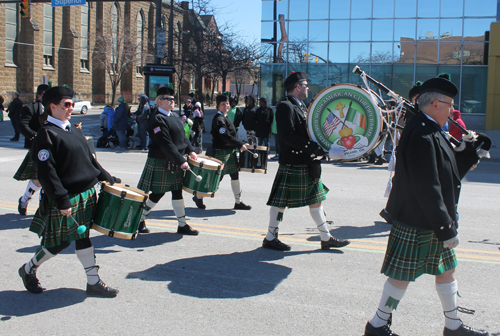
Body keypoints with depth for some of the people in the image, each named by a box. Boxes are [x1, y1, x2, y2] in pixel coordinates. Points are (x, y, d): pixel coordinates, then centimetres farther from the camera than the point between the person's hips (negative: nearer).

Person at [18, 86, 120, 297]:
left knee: (83, 237, 11)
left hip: (86, 195, 7)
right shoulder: (46, 134, -14)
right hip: (65, 200, -7)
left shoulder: (73, 130, 12)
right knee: (59, 242, 4)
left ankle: (93, 282, 16)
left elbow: (89, 159, 19)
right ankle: (29, 269, 28)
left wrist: (107, 178, 13)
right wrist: (61, 201, -23)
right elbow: (46, 172, -20)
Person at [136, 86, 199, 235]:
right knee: (157, 194, 1)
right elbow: (165, 144, -23)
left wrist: (190, 150, 1)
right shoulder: (157, 119, -17)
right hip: (161, 164, -8)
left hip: (175, 164, 8)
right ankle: (139, 220, 20)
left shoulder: (175, 116, 12)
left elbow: (183, 136, 18)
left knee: (177, 192, 10)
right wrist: (181, 161, -25)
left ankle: (182, 225, 16)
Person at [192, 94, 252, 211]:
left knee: (235, 176, 8)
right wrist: (240, 145, -21)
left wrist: (237, 145, 13)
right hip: (221, 152, -9)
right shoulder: (218, 119, -16)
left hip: (230, 151, 9)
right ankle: (198, 196, 16)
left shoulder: (225, 117, 15)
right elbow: (226, 137, -24)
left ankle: (238, 202, 15)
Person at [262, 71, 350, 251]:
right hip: (292, 164, -10)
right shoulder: (285, 106, -14)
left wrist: (317, 147, 9)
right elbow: (287, 135, -24)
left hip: (307, 164, 10)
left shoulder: (300, 106, 17)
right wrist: (312, 147, -24)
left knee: (316, 199, 13)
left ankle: (326, 238, 21)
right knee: (281, 201, 0)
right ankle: (270, 238, 13)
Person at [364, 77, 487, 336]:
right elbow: (427, 188, -27)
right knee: (402, 275, 2)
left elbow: (448, 170, 14)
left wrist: (472, 152, 6)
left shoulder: (430, 131, 10)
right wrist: (446, 228, -23)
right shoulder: (422, 135, -23)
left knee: (446, 269, 18)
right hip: (416, 224, -11)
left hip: (433, 222, 11)